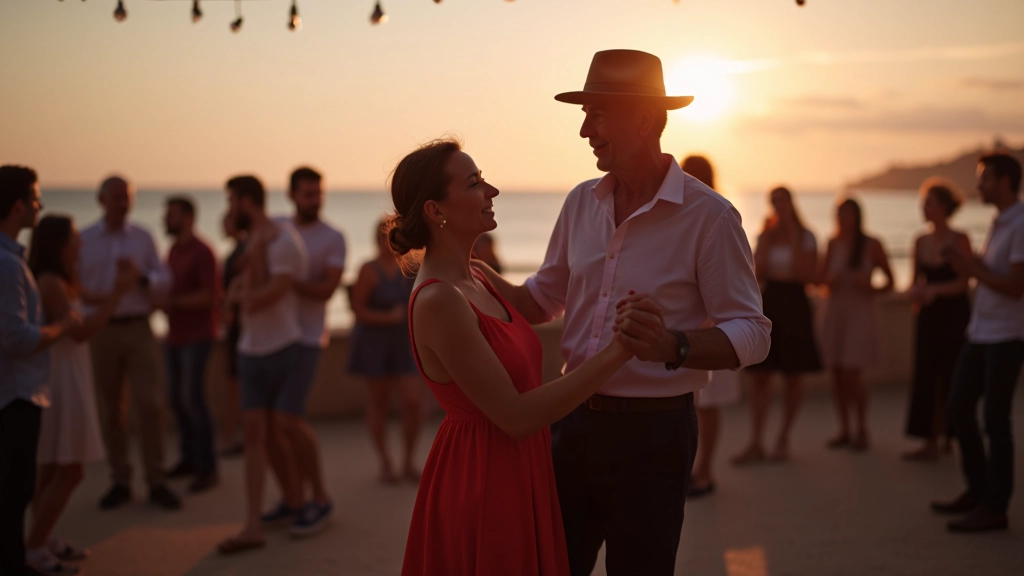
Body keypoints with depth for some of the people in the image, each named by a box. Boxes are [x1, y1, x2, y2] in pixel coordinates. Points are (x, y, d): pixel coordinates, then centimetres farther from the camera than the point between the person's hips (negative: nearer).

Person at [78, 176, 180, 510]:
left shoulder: (143, 238, 8)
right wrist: (88, 296, -21)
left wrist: (141, 275, -14)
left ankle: (156, 482, 3)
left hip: (138, 328, 0)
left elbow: (164, 280, 5)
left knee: (149, 405, -5)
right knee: (110, 408, 5)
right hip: (102, 330, 0)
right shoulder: (83, 240, 4)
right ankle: (120, 481, 16)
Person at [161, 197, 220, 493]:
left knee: (192, 398, -10)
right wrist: (159, 298, 4)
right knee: (176, 398, 7)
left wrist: (173, 302, -18)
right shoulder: (173, 250, 13)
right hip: (174, 335, 8)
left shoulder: (201, 252, -11)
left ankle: (207, 468, -3)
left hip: (196, 337, -8)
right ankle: (189, 459, 18)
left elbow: (210, 296, -17)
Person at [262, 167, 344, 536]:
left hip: (304, 339, -6)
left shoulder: (333, 239, -4)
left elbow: (327, 290, -16)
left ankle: (320, 499, 0)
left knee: (288, 421, -16)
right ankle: (292, 499, 17)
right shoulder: (276, 227, 11)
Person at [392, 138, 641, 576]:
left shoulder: (474, 278, 5)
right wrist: (615, 353, -23)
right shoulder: (438, 300, -23)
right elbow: (515, 416, -23)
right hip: (484, 482, -9)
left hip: (519, 473, 9)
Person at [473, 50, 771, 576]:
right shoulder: (581, 203, 5)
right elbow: (543, 300, 16)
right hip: (575, 423, 6)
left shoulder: (709, 215, -13)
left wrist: (673, 346, -35)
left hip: (651, 433, -5)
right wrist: (474, 268, -2)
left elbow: (752, 334, -17)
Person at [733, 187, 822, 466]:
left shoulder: (806, 237, -1)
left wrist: (793, 240, -13)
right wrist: (766, 240, -7)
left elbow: (806, 275, -13)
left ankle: (783, 440, 16)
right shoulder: (765, 235, 8)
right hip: (768, 304, 3)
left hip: (794, 305, -3)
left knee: (791, 377, 5)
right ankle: (755, 444, 2)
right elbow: (758, 273, -3)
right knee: (760, 375, 0)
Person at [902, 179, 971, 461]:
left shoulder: (959, 239, -8)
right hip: (929, 317, 5)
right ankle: (930, 443, 9)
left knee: (953, 379, -5)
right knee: (925, 379, 4)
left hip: (955, 314, -5)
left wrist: (935, 290, -24)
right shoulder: (921, 241, 8)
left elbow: (963, 282, -12)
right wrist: (914, 293, -8)